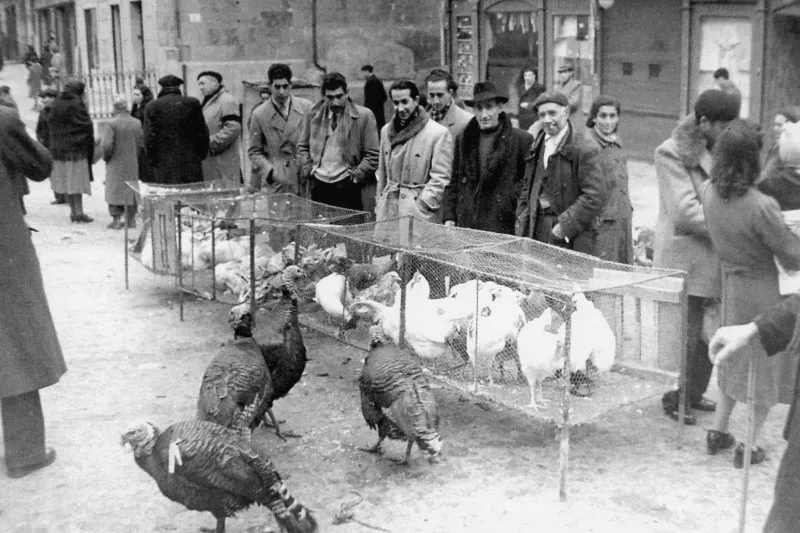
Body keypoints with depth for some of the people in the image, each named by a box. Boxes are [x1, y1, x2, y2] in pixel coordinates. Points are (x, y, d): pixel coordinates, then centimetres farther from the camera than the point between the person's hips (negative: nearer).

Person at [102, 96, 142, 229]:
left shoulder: (111, 124, -14)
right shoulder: (137, 123, -2)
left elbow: (107, 145, -18)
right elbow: (141, 143, 0)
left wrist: (105, 157, -1)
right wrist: (136, 156, 12)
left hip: (116, 163, -4)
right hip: (133, 164, 4)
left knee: (115, 191, 4)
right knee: (131, 190, 11)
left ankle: (116, 219, 2)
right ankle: (131, 219, 16)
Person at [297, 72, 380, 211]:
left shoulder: (364, 116, -3)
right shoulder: (313, 115, 9)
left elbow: (373, 155, -3)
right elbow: (302, 147, 19)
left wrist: (355, 176, -10)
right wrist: (307, 169, 4)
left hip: (348, 186, -3)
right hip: (319, 183, 3)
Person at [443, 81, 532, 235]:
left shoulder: (522, 140, 0)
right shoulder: (463, 140, 13)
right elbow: (453, 182, 15)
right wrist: (449, 218, 9)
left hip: (502, 226, -3)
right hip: (466, 226, 4)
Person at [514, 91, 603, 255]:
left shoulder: (584, 150, -9)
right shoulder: (537, 147, 14)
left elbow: (593, 198, -13)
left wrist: (564, 227, -16)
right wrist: (522, 222, 8)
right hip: (537, 233, 6)